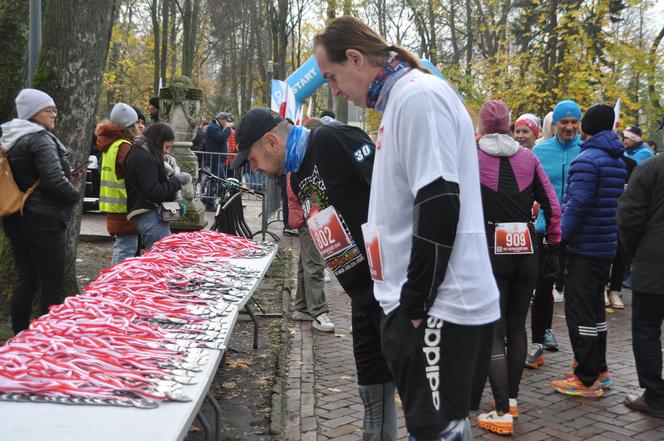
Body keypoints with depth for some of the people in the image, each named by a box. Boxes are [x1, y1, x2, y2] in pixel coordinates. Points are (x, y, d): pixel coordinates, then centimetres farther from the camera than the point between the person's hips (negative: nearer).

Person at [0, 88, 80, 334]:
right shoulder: (40, 139, -16)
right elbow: (54, 181, -23)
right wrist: (75, 194, -4)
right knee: (53, 284, -2)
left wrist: (68, 177, 15)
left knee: (25, 279, 15)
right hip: (42, 221, -9)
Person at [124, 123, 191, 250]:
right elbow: (153, 192, -20)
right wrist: (177, 181, -11)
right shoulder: (145, 159, -16)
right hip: (149, 215, -11)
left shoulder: (139, 153, 17)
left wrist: (172, 177, 9)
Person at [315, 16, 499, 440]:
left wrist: (415, 303, -16)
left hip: (438, 308, -10)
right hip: (430, 305, 10)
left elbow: (440, 208, -22)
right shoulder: (401, 99, 16)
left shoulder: (418, 95, -14)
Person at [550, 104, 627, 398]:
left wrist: (561, 236, -11)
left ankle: (587, 379, 0)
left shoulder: (587, 159, -15)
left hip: (585, 248, -9)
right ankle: (598, 370, 25)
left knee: (579, 311, -4)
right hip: (607, 246, 9)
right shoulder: (618, 161, 13)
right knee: (595, 307, 17)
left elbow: (578, 204, -22)